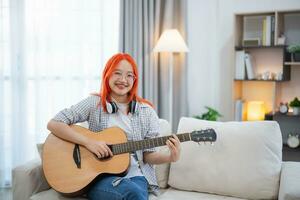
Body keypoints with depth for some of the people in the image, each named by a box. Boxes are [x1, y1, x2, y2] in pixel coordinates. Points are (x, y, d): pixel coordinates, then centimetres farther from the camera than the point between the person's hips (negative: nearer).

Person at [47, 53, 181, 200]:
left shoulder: (146, 111, 7)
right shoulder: (94, 103, 0)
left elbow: (148, 154, 9)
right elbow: (54, 124, -6)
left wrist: (170, 157, -11)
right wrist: (88, 142, -17)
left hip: (134, 175, 3)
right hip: (99, 177, -2)